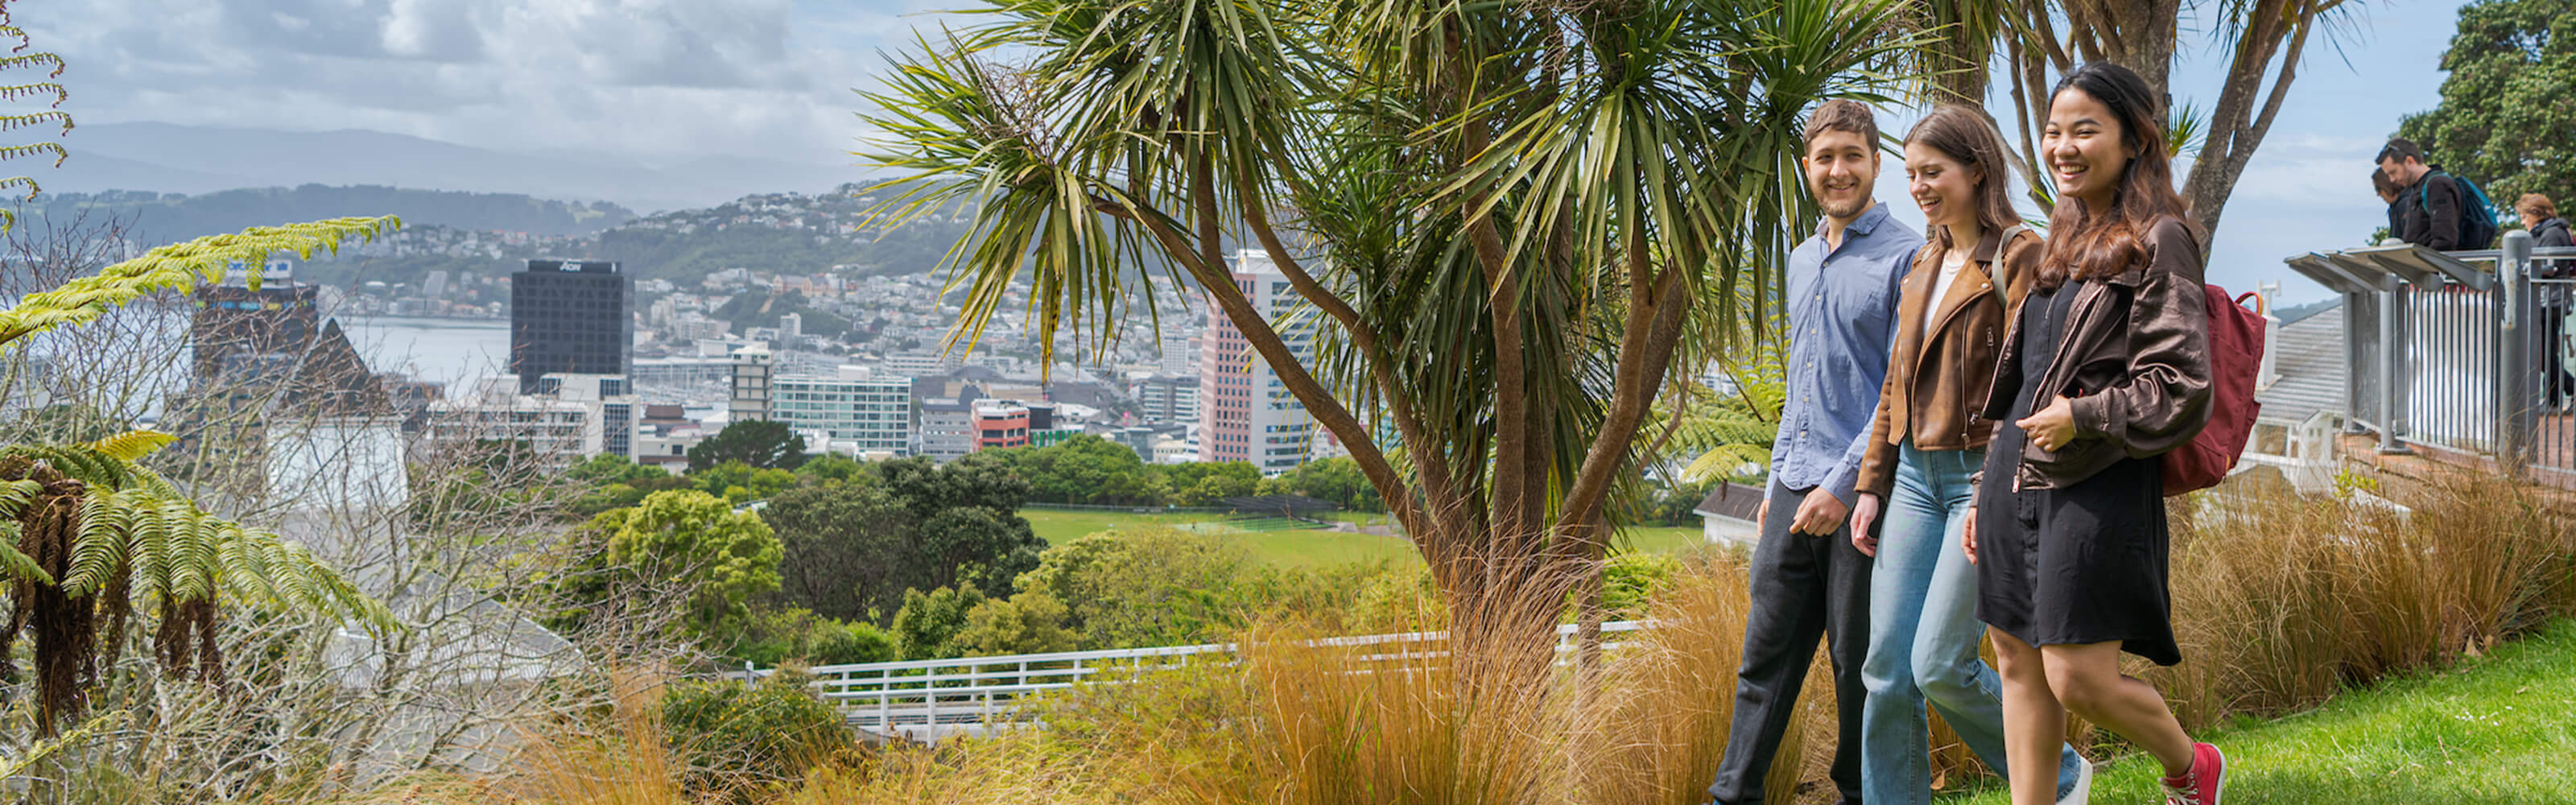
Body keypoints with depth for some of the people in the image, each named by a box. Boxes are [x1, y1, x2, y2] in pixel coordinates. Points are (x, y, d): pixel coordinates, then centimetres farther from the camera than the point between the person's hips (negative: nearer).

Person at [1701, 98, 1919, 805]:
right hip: (1796, 489, 7)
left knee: (1860, 662, 3)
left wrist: (1845, 483, -17)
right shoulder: (1802, 261, 17)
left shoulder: (1905, 259, -7)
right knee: (1766, 653, 6)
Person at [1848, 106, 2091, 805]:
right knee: (1886, 668, 2)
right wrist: (1873, 485, 15)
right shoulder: (1926, 265, 16)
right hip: (1917, 477, 7)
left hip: (1983, 477, -7)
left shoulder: (2018, 257, -8)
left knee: (1941, 667, -8)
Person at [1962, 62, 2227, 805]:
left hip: (2098, 487, -8)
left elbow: (2183, 388, -13)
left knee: (2078, 677, -5)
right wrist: (1989, 494, 20)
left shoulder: (2159, 241, -8)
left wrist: (2083, 416, -16)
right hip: (2017, 475, 8)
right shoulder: (2067, 240, 17)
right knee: (2019, 665, 8)